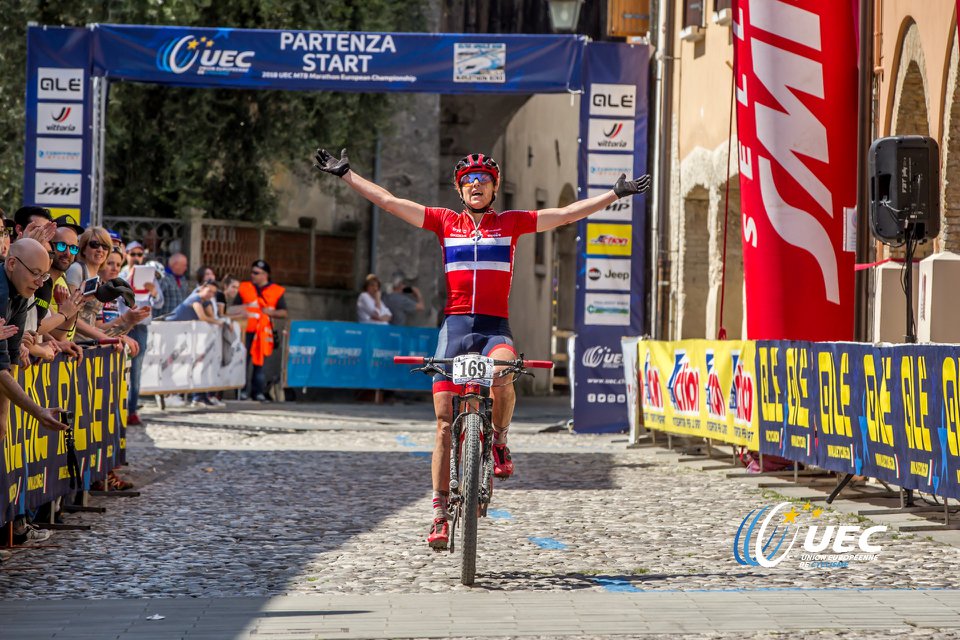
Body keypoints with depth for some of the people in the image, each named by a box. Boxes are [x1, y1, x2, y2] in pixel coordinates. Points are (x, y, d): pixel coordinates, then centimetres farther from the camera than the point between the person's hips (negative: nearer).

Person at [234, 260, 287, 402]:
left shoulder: (276, 291, 9)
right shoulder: (244, 288, 11)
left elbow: (284, 312, 8)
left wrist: (271, 312, -9)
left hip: (264, 332, 0)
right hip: (246, 331, 0)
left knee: (259, 363, 1)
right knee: (243, 361, -5)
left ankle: (258, 392, 5)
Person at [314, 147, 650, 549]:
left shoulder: (511, 223, 9)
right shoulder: (446, 222, 10)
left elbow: (567, 214, 9)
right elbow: (387, 201, 9)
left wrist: (617, 193, 5)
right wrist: (344, 174, 6)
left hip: (495, 328, -1)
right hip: (455, 325, 1)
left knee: (501, 377, -36)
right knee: (445, 424, -2)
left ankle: (499, 441, -6)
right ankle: (440, 513, 5)